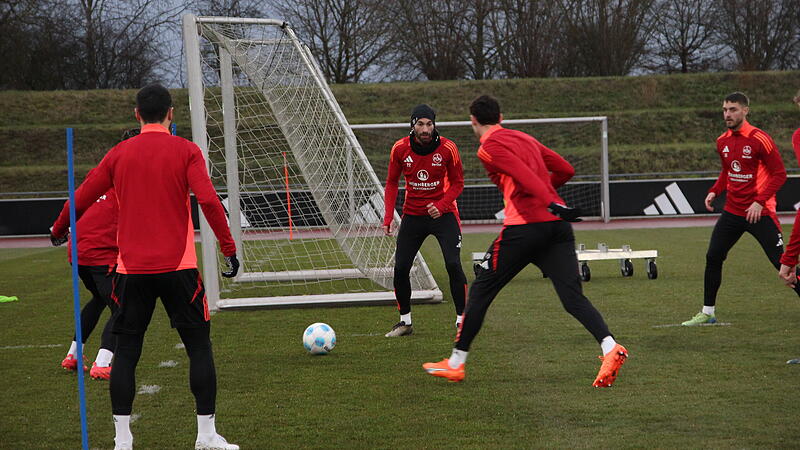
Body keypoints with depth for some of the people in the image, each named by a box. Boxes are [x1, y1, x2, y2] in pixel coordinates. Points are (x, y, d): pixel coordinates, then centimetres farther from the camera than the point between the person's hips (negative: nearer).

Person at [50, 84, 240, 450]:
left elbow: (81, 198, 12)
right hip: (177, 268, -2)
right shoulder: (185, 151, -1)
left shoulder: (119, 154, 7)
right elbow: (208, 201, -12)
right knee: (199, 347, 6)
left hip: (132, 269, 2)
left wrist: (59, 230, 30)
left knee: (126, 352, 7)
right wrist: (229, 248, -8)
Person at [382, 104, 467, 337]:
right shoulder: (400, 149, -7)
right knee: (400, 268, -3)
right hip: (412, 215, 2)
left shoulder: (447, 148, -13)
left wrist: (442, 204, -21)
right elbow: (392, 182, 4)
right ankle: (405, 322, 13)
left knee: (453, 265, -14)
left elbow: (457, 182, -4)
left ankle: (462, 319, -2)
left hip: (443, 213, -2)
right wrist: (388, 216, -5)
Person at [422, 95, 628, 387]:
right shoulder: (525, 138, 23)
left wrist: (551, 203, -26)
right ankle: (610, 348, -25)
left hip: (524, 226, -6)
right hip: (558, 224, 6)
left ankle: (456, 363, 16)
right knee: (573, 297, -2)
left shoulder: (489, 147, 0)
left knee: (480, 291, 9)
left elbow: (523, 175, -15)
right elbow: (566, 170, 24)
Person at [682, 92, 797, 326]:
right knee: (713, 258, 4)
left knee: (782, 263, -8)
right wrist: (714, 191, 6)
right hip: (732, 211, 7)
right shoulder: (722, 142, 7)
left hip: (760, 213, -6)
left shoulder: (760, 139, -14)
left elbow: (779, 174, -13)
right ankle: (707, 312, 16)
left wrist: (760, 202, -21)